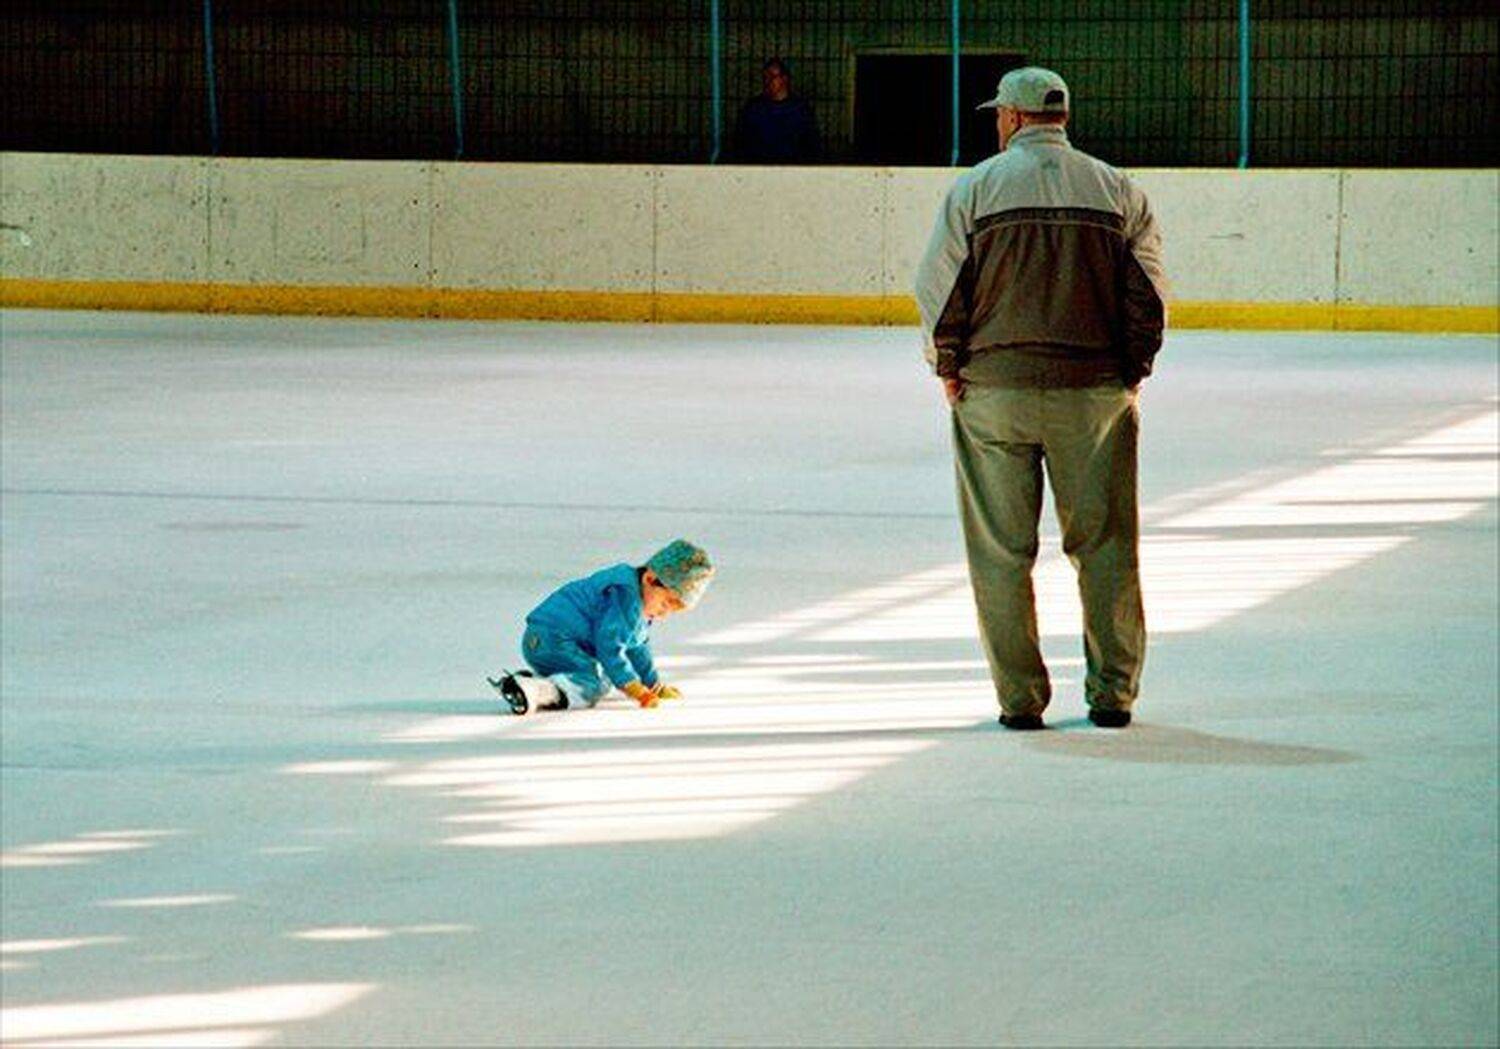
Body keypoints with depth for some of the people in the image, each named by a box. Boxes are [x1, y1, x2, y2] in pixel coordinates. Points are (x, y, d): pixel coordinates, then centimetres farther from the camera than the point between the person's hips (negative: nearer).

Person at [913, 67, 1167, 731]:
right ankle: (1112, 693, 11)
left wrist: (948, 368, 7)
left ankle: (1020, 697, 7)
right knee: (1104, 544, 9)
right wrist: (1131, 372, 11)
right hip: (1096, 391, 1)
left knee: (1001, 549, 6)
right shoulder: (1118, 190, 3)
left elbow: (937, 286, -4)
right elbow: (1148, 294, 2)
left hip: (993, 388, -1)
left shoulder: (977, 186, -2)